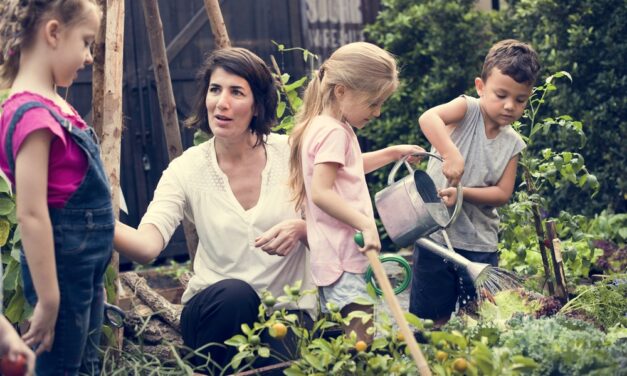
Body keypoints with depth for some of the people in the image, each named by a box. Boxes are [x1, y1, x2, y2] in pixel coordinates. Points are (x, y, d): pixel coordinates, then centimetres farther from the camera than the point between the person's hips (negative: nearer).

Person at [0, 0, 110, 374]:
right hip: (62, 264, -9)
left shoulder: (54, 104, 7)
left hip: (86, 263, 9)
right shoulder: (33, 113, -22)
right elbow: (31, 214, -24)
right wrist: (47, 300, -22)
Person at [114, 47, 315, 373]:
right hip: (215, 311, 1)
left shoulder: (289, 153, -3)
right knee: (233, 293, -34)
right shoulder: (186, 170, -6)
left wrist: (300, 228, -21)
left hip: (287, 310, 0)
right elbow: (148, 244, -22)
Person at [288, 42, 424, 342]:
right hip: (344, 255, -11)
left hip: (334, 254, 11)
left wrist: (393, 153, 25)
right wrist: (366, 224, -27)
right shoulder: (334, 132, -15)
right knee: (361, 340, -12)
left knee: (350, 336, 14)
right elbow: (321, 192, -25)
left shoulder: (322, 126, 16)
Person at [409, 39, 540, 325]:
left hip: (480, 243, 4)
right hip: (435, 234, -4)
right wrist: (451, 155, -40)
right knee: (433, 318, 4)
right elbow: (428, 118, -28)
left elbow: (503, 193, -3)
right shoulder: (467, 109, -7)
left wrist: (463, 192, -18)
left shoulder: (512, 144, 5)